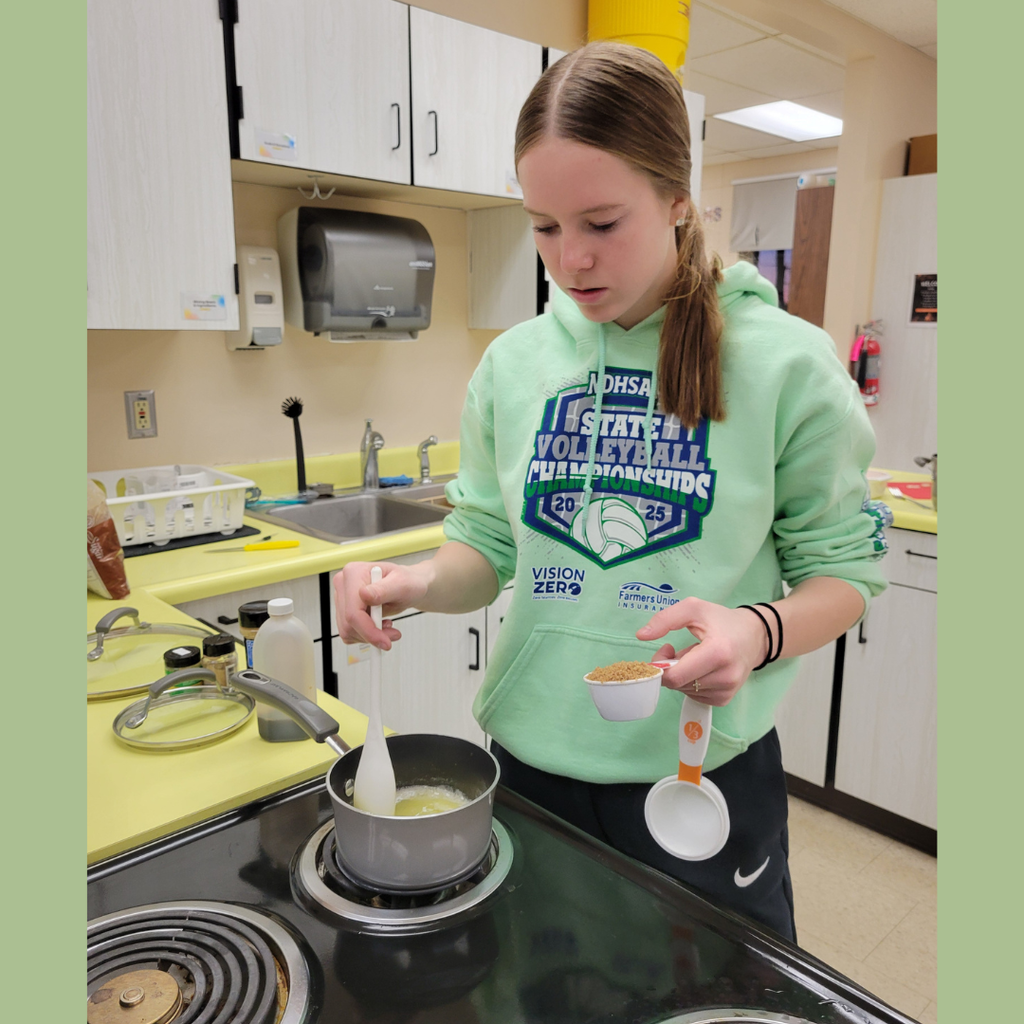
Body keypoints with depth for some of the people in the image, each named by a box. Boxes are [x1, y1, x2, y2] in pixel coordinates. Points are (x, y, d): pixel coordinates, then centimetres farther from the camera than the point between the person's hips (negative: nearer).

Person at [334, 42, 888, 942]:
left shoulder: (785, 362, -11)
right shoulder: (513, 363, -2)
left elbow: (842, 569, -5)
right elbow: (488, 546, 5)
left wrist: (759, 631, -25)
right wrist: (423, 582, -16)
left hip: (703, 769, -2)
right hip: (530, 758, 3)